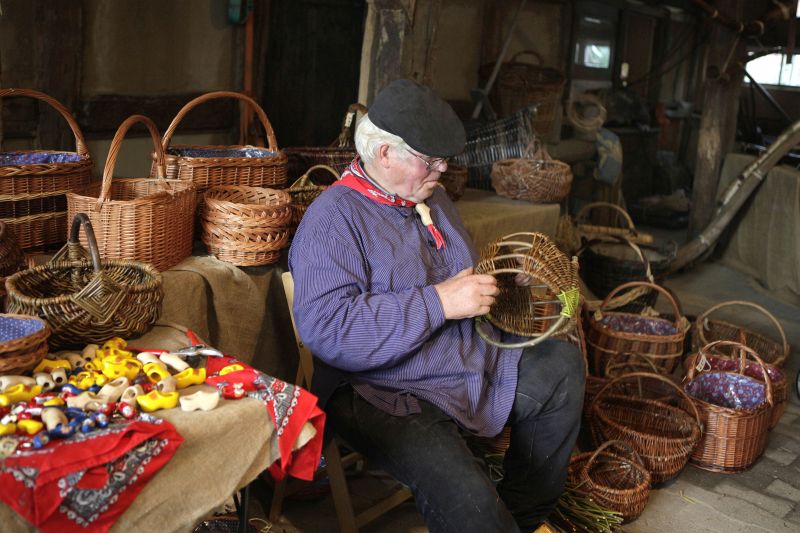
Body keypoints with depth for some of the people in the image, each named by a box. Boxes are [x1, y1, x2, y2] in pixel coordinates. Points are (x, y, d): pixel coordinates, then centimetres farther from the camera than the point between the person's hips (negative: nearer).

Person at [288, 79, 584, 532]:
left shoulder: (432, 197, 12)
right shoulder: (333, 218, -15)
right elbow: (327, 329, -27)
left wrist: (486, 285, 5)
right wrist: (439, 302, -26)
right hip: (389, 394, -8)